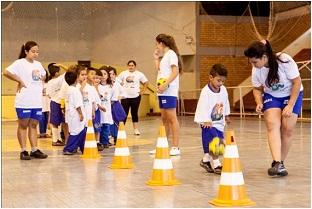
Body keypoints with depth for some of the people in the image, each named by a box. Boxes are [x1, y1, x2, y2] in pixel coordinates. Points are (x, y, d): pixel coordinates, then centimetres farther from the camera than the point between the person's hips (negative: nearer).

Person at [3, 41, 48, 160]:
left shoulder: (38, 64, 13)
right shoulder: (20, 63, -7)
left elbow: (43, 75, 32)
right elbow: (6, 72, -19)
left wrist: (41, 81, 13)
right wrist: (20, 81, -16)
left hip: (37, 101, 6)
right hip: (24, 102, -6)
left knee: (33, 125, 11)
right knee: (23, 125, 2)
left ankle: (34, 150, 15)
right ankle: (23, 151, 7)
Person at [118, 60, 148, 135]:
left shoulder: (139, 74, 3)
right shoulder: (123, 73, 1)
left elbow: (146, 82, 11)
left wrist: (143, 91, 3)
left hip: (136, 96, 1)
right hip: (125, 97, -1)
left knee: (134, 113, 7)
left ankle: (136, 129, 12)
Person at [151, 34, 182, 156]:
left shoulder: (171, 54, -6)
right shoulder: (164, 56, 21)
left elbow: (175, 71, -17)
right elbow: (159, 71, 21)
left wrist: (165, 84, -25)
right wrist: (157, 59, 18)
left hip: (169, 92, -9)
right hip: (162, 92, 9)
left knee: (172, 118, -9)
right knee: (164, 119, 12)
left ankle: (175, 147, -8)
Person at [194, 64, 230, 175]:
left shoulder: (223, 90, 1)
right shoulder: (205, 92, -19)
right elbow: (203, 107, -24)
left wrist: (226, 115, 27)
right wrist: (206, 121, -31)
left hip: (219, 122, 7)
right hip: (208, 123, -7)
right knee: (214, 142, -16)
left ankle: (205, 160, 29)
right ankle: (216, 165, -4)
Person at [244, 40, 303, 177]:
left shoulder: (285, 61, -27)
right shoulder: (256, 70, -14)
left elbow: (297, 82, -19)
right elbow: (257, 89, 3)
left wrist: (290, 105, -22)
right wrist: (259, 103, -17)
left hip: (292, 95, -2)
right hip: (271, 97, 3)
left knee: (287, 129, -10)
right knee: (272, 125, -19)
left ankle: (281, 163, 5)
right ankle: (277, 163, -29)